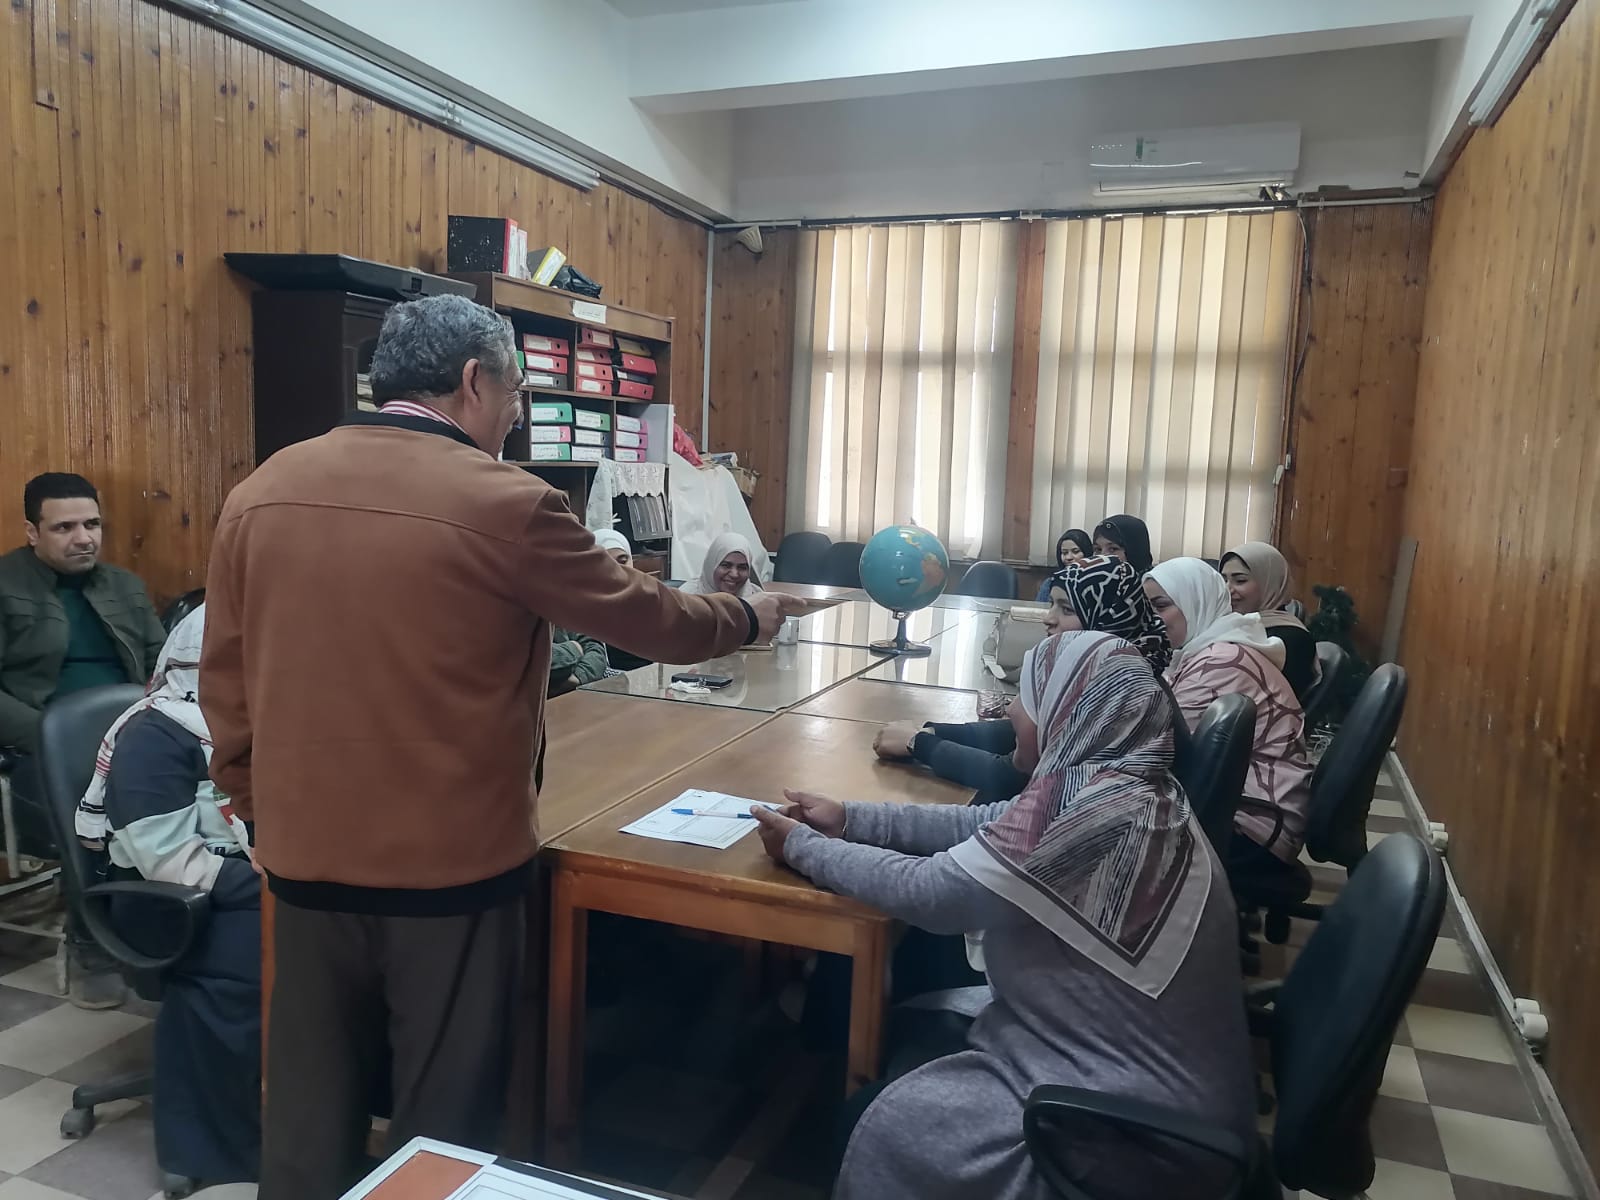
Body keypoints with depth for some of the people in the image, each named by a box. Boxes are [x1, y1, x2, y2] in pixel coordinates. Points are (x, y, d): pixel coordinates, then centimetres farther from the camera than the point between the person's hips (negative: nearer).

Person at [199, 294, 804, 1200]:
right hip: (453, 863, -5)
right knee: (446, 1116, 13)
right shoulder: (505, 505, -15)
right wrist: (750, 618, 12)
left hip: (306, 856, 5)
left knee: (312, 1107, 20)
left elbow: (225, 680, 7)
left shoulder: (261, 493, 1)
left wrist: (257, 806, 18)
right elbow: (643, 617, -5)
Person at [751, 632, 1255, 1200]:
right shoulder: (1122, 784, 0)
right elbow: (982, 824, 9)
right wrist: (849, 820, 6)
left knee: (896, 1124, -5)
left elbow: (928, 892, -23)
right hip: (1135, 1060, 9)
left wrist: (800, 846, -9)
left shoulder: (1102, 812, -29)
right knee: (907, 1038, 12)